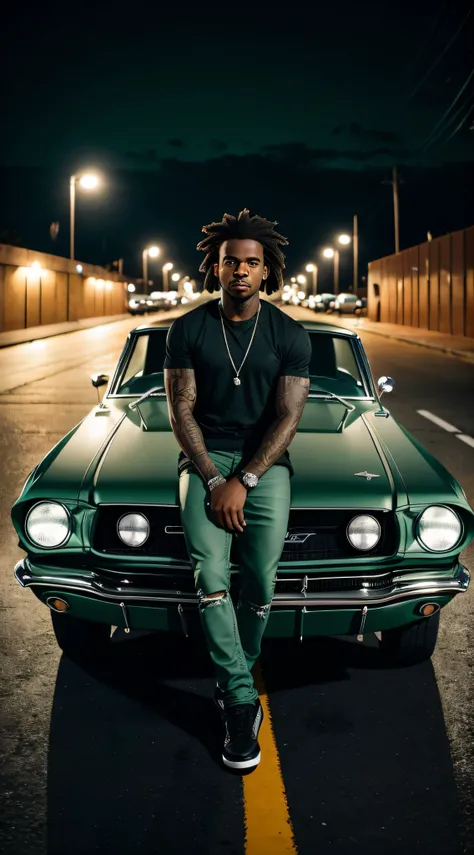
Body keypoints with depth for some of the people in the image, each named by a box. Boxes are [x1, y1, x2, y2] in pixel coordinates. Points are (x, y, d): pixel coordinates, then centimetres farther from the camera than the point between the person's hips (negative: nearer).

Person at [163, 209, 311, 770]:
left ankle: (233, 678, 12)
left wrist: (242, 482, -14)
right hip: (205, 455, 0)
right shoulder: (188, 330, 1)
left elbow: (288, 417, -4)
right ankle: (243, 701, -12)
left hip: (265, 459, 0)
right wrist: (213, 480, -13)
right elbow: (181, 411, -1)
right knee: (210, 574, -19)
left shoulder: (289, 335, 1)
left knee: (260, 583, -13)